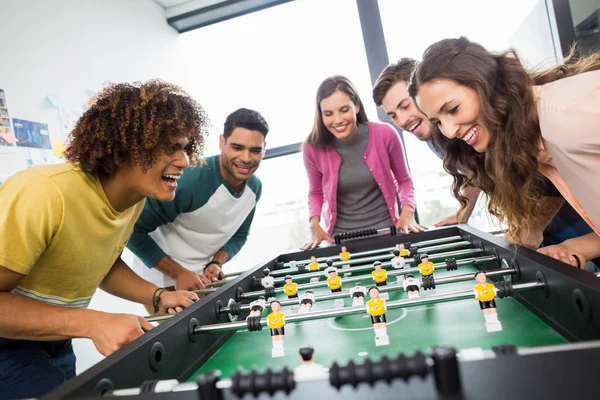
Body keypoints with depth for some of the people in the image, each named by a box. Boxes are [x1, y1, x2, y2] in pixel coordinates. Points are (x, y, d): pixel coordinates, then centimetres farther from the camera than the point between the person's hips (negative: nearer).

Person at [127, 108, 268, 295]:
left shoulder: (255, 187, -7)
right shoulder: (189, 180, -29)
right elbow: (134, 230, -22)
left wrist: (216, 263, -10)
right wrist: (178, 273, -23)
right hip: (162, 281, -5)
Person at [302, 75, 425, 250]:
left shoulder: (385, 135, -10)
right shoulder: (313, 149, -9)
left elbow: (404, 180, 6)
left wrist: (407, 213, -10)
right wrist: (315, 225, -7)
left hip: (386, 229, 0)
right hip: (341, 237, 0)